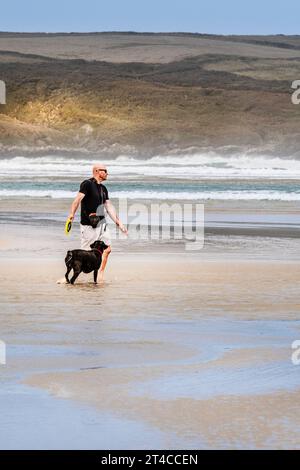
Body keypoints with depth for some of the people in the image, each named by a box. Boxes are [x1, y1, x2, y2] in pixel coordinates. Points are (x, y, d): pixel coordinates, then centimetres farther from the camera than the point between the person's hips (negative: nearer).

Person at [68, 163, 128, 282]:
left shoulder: (103, 188, 15)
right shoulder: (87, 184, -10)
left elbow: (109, 206, 19)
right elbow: (78, 199, -23)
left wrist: (118, 223, 17)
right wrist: (72, 214, -36)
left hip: (101, 223, 8)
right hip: (88, 224, -8)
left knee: (107, 249, 5)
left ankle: (100, 275, 17)